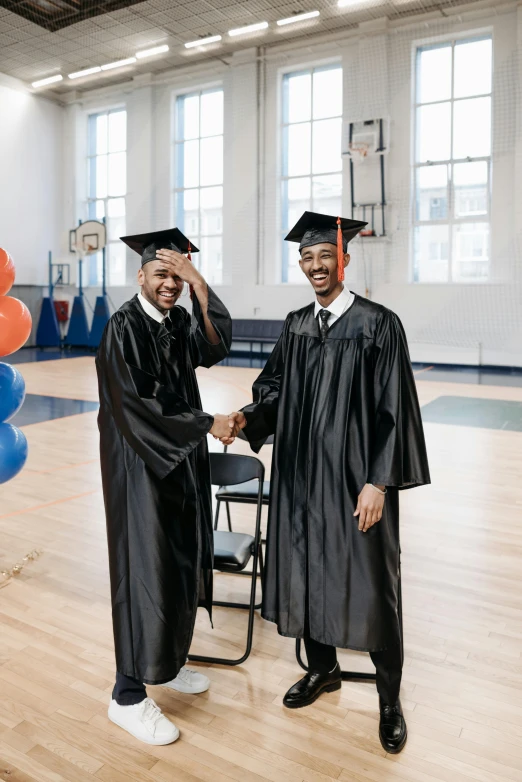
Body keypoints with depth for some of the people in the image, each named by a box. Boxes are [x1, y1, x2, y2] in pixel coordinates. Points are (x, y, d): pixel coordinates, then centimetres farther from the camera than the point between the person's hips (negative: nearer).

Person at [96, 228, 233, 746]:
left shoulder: (181, 322, 7)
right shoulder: (123, 328, -14)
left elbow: (216, 347, -11)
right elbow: (135, 406, -21)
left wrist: (199, 285, -19)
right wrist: (208, 424, -17)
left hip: (182, 462, 8)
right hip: (140, 465, -7)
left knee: (181, 565, 15)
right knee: (146, 572, -2)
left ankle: (166, 662, 35)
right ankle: (128, 695, 14)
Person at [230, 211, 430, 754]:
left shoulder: (378, 324, -9)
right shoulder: (295, 326, 8)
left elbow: (393, 410, -12)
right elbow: (274, 388, 9)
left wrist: (378, 483, -17)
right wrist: (249, 416, -12)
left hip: (354, 477, -5)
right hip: (300, 474, 5)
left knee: (368, 583, 5)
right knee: (305, 568, 15)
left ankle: (389, 699, 27)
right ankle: (322, 668, 39)